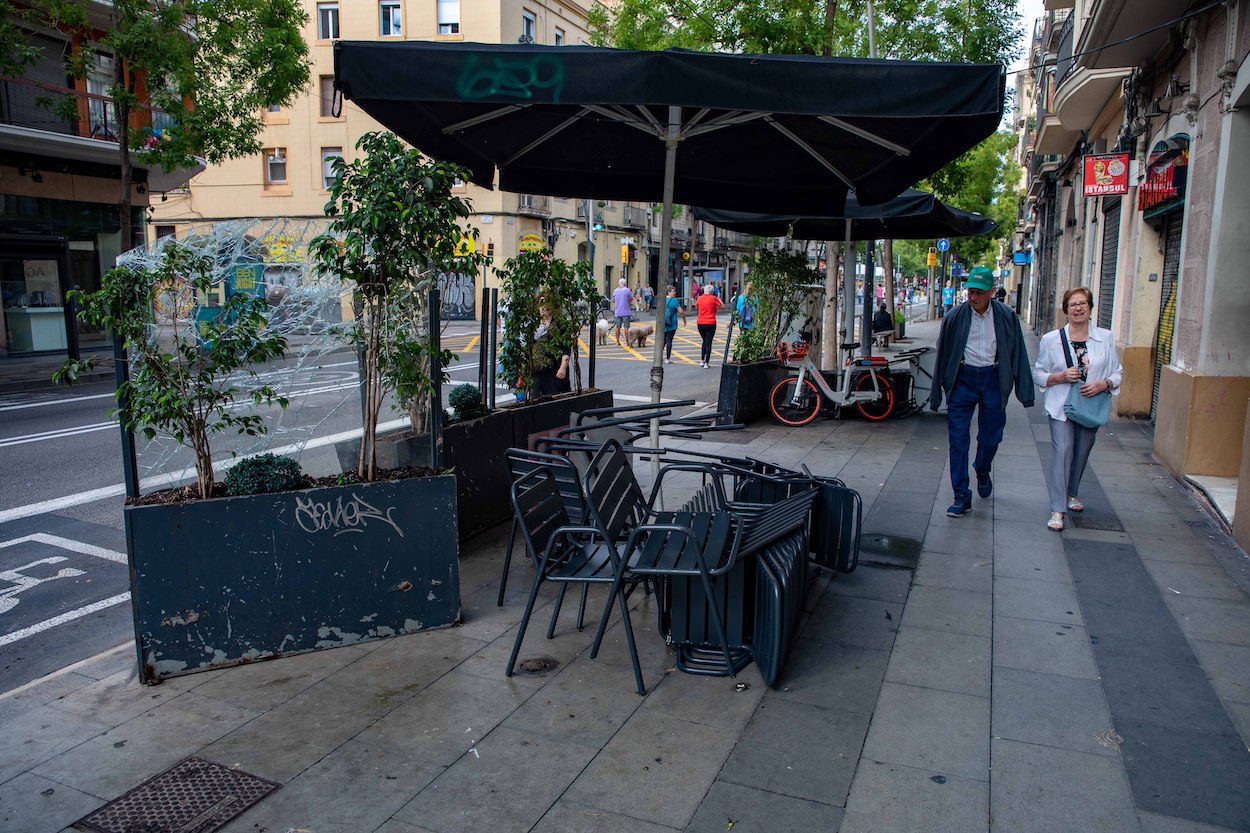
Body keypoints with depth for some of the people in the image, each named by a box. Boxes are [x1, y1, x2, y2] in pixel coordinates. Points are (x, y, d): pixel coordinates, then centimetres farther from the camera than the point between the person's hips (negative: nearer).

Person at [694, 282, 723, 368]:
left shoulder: (699, 298, 4)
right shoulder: (713, 298, -7)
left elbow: (696, 307, 21)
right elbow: (722, 306, 2)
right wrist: (718, 299, 16)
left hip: (700, 323, 4)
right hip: (710, 323, -4)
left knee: (704, 341, 20)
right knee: (708, 342, 0)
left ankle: (702, 361, 18)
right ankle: (707, 363, -3)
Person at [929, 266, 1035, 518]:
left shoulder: (1007, 317, 0)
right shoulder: (954, 318, -2)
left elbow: (1018, 354, 4)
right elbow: (942, 356, 4)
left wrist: (1024, 391, 0)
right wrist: (936, 393, 5)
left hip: (993, 379, 1)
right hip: (963, 379, -1)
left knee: (990, 438, 11)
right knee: (958, 440, -3)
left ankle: (983, 472, 44)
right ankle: (961, 497, 5)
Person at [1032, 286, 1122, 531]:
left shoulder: (1106, 338, 3)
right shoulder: (1051, 339, -1)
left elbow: (1117, 372, 8)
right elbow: (1038, 374, 3)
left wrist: (1103, 384, -13)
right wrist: (1061, 377, -15)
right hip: (1061, 407, -2)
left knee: (1082, 453, 13)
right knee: (1062, 451, -13)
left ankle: (1071, 493, 39)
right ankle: (1057, 509, -12)